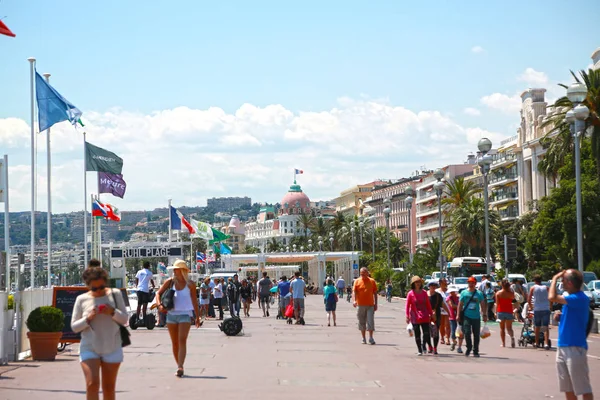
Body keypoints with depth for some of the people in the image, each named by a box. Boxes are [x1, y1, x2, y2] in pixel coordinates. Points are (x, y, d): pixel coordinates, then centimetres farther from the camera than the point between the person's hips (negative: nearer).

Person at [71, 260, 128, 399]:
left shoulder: (115, 294, 0)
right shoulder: (82, 299, -2)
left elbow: (124, 319, 1)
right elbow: (74, 327, 1)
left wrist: (113, 312, -18)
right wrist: (88, 318, -17)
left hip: (112, 348, 1)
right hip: (89, 349, -1)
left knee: (109, 387, 10)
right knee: (92, 384, -16)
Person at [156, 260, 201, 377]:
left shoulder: (190, 284, -1)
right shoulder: (170, 282, 4)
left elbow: (194, 301, 6)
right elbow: (159, 293, 10)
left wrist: (197, 317, 9)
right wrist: (159, 305, -8)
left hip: (185, 314, -3)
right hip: (171, 314, 3)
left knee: (182, 340, -17)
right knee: (174, 343, 8)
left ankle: (180, 367, -24)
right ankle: (179, 366, 19)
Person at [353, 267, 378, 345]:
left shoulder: (372, 281, 4)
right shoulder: (357, 281, 3)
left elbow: (375, 293, 8)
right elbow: (354, 291, -4)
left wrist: (375, 304, 4)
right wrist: (354, 300, -21)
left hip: (370, 305, -1)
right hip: (360, 305, 1)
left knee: (370, 321, -7)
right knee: (362, 322, 6)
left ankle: (371, 338, 0)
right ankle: (364, 338, 15)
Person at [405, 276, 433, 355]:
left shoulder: (424, 293, 8)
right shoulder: (410, 294, -2)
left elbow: (428, 304, 13)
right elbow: (407, 305, -2)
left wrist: (431, 314, 12)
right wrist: (407, 316, -8)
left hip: (424, 316, 2)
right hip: (415, 316, -2)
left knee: (426, 332, -7)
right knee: (417, 334, 2)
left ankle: (423, 344, 19)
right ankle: (419, 350, 11)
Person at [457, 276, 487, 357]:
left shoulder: (479, 293, 6)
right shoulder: (464, 293, 5)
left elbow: (482, 305, 9)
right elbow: (460, 304, 7)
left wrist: (484, 315, 3)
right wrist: (458, 315, 1)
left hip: (476, 317, 1)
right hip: (466, 316, -1)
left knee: (476, 334, 4)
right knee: (467, 332, -12)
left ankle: (475, 351, 13)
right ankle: (469, 348, 7)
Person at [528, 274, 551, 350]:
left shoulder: (533, 288, 3)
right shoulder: (546, 288, 7)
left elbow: (529, 300, 3)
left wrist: (531, 307, 20)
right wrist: (550, 306, 19)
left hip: (537, 309, 0)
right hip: (546, 309, 1)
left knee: (537, 327, 12)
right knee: (546, 327, -1)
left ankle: (537, 343, 19)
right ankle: (546, 343, -15)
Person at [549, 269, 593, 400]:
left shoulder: (579, 298, -17)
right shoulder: (570, 298, 13)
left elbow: (552, 297, -25)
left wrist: (555, 279, -12)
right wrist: (559, 316, 6)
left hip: (575, 348, -10)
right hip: (563, 347, 10)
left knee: (583, 388, -5)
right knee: (568, 388, 14)